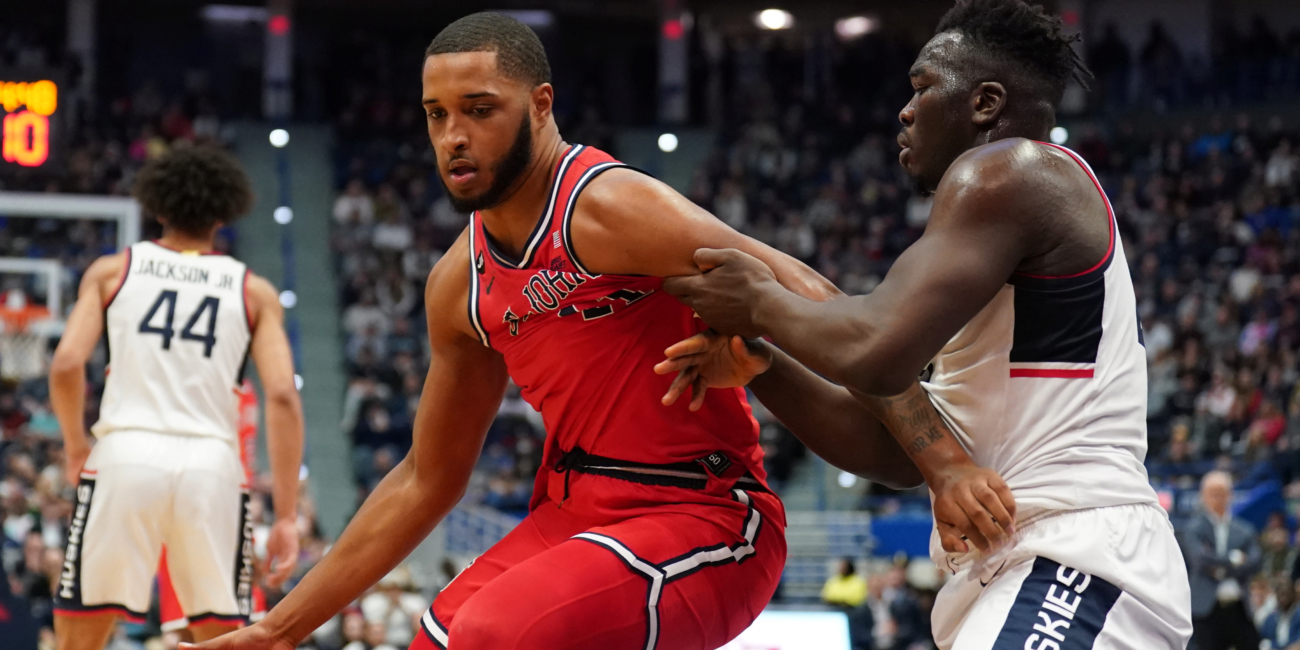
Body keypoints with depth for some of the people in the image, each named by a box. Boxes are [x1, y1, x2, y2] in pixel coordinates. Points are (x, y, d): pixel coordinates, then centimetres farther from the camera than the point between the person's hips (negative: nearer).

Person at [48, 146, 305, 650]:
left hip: (126, 456, -1)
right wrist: (286, 517, 2)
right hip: (212, 464, 1)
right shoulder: (253, 291, 12)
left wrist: (75, 446, 17)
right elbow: (282, 396, 2)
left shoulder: (112, 271, 11)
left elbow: (66, 364, -1)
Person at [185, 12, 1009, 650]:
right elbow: (426, 483, 19)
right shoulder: (460, 283, 8)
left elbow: (811, 310, -23)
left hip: (701, 516, -8)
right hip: (571, 512, 8)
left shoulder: (609, 208, -17)